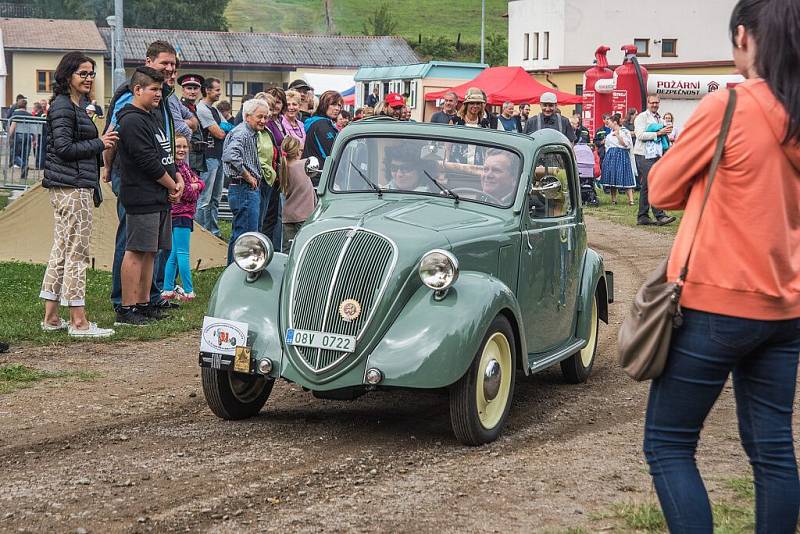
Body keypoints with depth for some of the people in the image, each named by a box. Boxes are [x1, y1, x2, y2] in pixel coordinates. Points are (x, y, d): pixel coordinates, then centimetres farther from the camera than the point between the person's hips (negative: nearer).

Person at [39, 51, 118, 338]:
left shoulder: (75, 106, 18)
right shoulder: (63, 107, -13)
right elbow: (64, 148, -19)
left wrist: (102, 142, 11)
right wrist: (100, 144, -13)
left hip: (70, 186, 11)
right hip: (72, 187, -11)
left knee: (61, 250, 12)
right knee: (77, 252, -7)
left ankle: (51, 318, 16)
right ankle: (78, 322, -4)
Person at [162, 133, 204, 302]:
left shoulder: (183, 166, 15)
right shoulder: (174, 167, -15)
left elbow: (200, 183, 14)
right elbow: (186, 193, -20)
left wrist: (195, 185, -7)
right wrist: (193, 188, -1)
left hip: (184, 214, 10)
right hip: (180, 214, -10)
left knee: (174, 253, 13)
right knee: (182, 253, -6)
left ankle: (168, 289, 18)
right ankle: (188, 291, -4)